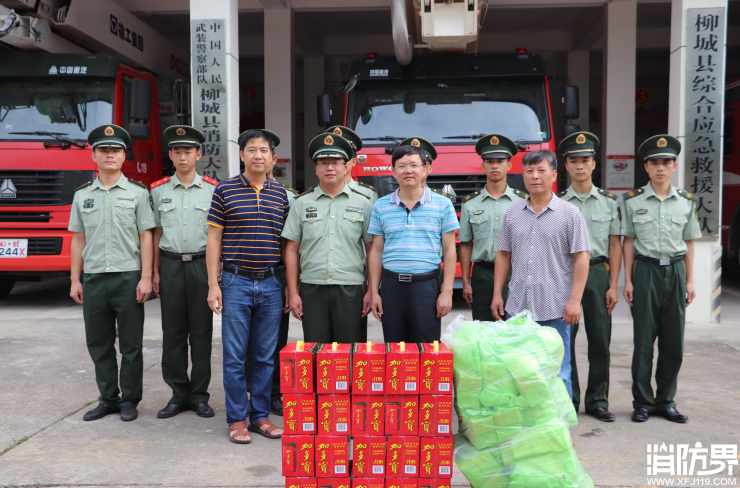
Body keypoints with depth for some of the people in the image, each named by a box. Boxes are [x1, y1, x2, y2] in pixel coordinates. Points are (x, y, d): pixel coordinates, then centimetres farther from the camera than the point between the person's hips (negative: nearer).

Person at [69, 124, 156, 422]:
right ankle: (108, 398, 21)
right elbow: (78, 240, 12)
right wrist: (75, 280, 7)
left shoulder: (137, 193, 3)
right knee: (99, 344, 9)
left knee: (130, 344, 3)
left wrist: (146, 277, -8)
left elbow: (146, 237, -1)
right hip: (93, 278, 3)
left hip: (128, 278, -3)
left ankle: (129, 400, 15)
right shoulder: (82, 195, 11)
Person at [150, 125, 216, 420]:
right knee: (173, 332, 4)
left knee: (201, 332, 2)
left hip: (202, 265, -1)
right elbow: (156, 234, 10)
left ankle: (199, 395, 12)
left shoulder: (212, 190, 4)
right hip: (171, 266, 1)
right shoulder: (158, 191, 8)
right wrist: (155, 272, 5)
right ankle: (179, 394, 15)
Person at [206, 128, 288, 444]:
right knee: (234, 356, 3)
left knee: (265, 356, 9)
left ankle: (260, 415, 21)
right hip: (236, 282, -2)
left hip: (270, 284, 3)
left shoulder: (281, 194, 9)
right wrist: (213, 284, -6)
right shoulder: (225, 190, 1)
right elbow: (214, 240, 1)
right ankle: (236, 419, 15)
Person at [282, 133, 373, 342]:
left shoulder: (362, 203, 7)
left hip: (351, 290, -1)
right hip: (312, 290, 1)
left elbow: (372, 250, 7)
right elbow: (292, 250, 8)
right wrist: (293, 292, 2)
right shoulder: (302, 203, 8)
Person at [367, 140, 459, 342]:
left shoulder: (442, 205, 3)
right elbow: (376, 251, 9)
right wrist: (374, 292, 4)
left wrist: (447, 291, -4)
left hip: (427, 286, -2)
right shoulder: (381, 206, 8)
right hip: (391, 285, 2)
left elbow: (449, 250, 2)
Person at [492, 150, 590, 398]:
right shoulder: (512, 213, 10)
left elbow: (581, 258, -5)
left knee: (557, 373, 5)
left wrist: (575, 300, -12)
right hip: (517, 306, 4)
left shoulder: (570, 214, -1)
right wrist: (497, 294, 7)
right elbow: (504, 255, 12)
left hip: (556, 309, -3)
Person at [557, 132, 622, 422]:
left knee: (600, 339, 4)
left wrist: (613, 286, 0)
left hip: (598, 272, 1)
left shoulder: (609, 201, 7)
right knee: (564, 339, 2)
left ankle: (598, 401, 16)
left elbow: (615, 246, 7)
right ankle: (568, 400, 14)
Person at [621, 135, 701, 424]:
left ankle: (666, 401, 19)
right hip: (646, 271, -2)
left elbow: (689, 243, 11)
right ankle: (643, 402, 12)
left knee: (673, 341, 5)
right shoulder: (633, 201, 1)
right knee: (644, 340, 1)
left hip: (675, 271, 2)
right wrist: (628, 280, -2)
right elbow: (629, 241, 3)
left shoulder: (686, 202, 7)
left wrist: (689, 281, 7)